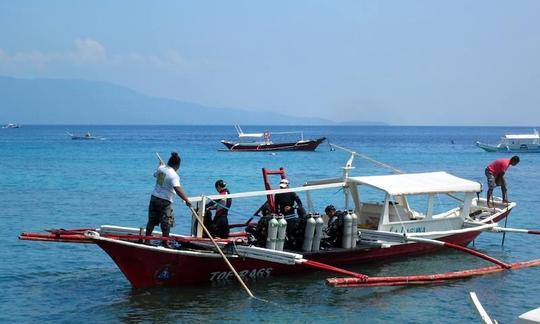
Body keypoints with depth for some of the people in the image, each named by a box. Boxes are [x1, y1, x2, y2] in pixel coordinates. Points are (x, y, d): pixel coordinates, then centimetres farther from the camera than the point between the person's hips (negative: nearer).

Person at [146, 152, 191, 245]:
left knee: (151, 221, 16)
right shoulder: (173, 175, -18)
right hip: (165, 201, -7)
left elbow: (155, 174, 28)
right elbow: (178, 189, -29)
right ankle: (165, 243, 1)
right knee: (166, 223, 0)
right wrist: (186, 200, -30)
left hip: (154, 198, 8)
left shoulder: (161, 168, 4)